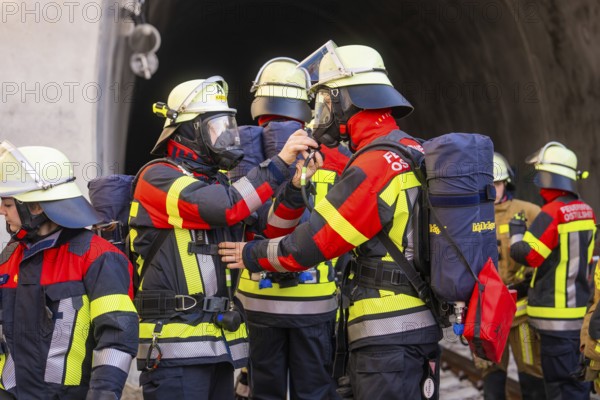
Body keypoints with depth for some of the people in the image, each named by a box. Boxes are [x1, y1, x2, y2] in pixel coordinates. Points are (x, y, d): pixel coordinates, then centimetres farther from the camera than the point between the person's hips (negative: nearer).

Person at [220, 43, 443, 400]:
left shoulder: (373, 167, -18)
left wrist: (252, 255, 0)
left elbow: (309, 243, -13)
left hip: (388, 334, -9)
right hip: (425, 324, 9)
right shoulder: (419, 155, 10)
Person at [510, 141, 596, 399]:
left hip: (557, 313, -8)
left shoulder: (553, 212, -18)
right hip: (581, 309, 8)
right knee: (578, 376, 17)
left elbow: (525, 254, -17)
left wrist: (516, 231, 1)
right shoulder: (586, 211, 8)